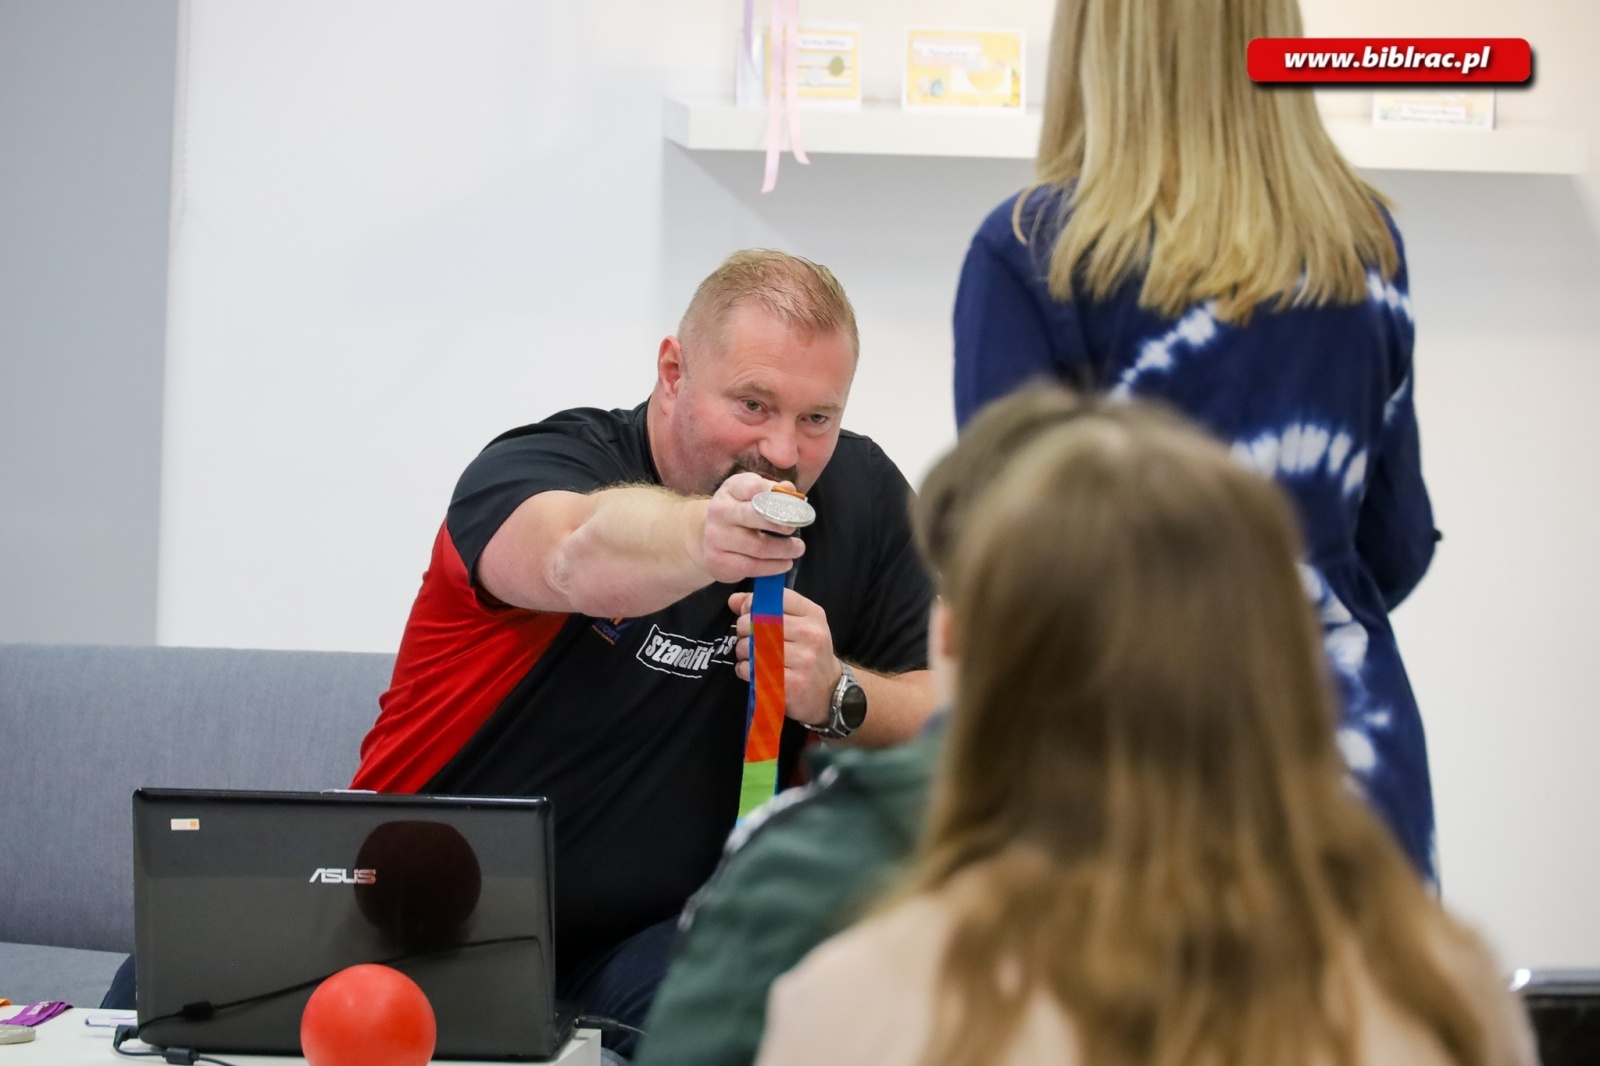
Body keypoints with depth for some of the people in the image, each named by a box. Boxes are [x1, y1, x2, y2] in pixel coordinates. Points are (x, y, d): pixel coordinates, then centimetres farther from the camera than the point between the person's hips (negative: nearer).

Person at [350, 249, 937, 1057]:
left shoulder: (861, 496, 4)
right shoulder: (539, 463, -11)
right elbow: (582, 554, -36)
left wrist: (835, 696, -17)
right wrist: (702, 539, -58)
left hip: (654, 933, 3)